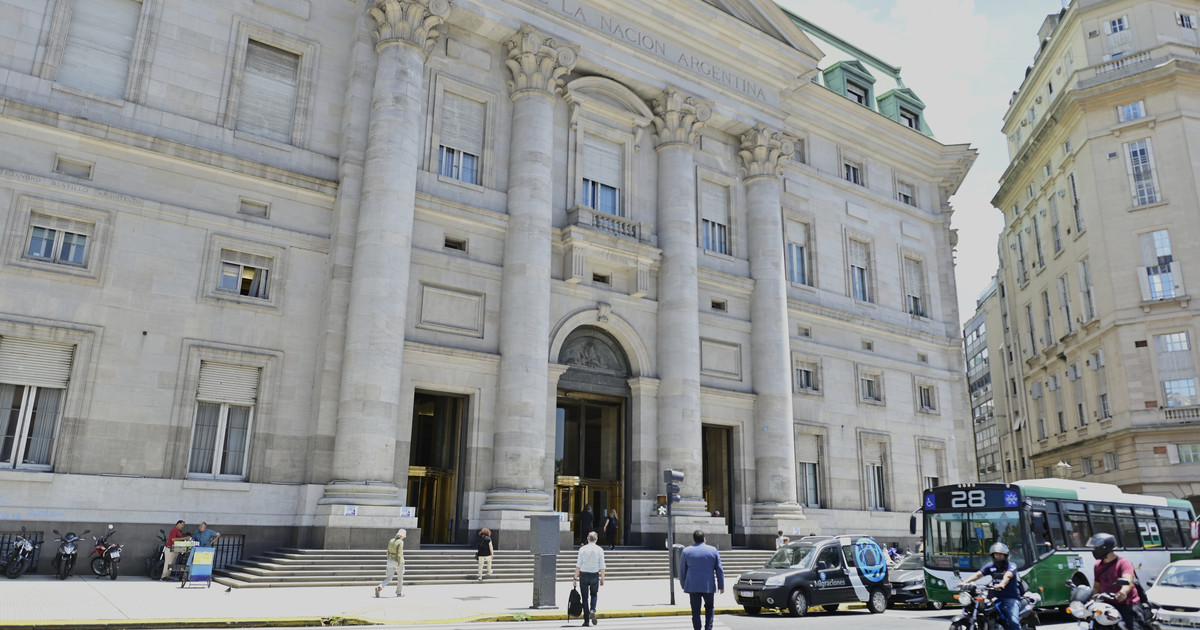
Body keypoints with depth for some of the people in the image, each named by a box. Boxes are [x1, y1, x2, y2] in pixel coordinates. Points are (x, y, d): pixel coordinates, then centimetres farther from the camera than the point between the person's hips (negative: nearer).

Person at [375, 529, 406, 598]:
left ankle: (379, 588, -17)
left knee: (388, 579, 8)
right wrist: (399, 565, -20)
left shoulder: (391, 541, 6)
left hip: (390, 561, 5)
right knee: (400, 577, 17)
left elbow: (388, 552, 12)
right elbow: (399, 554, -20)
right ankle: (399, 593, 24)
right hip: (398, 562, -5)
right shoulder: (400, 542, -14)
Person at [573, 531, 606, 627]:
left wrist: (575, 578, 0)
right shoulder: (599, 549, -2)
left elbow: (578, 565, -4)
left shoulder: (582, 549, -2)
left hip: (583, 575, 0)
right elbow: (602, 566, -2)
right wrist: (602, 578, 7)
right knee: (594, 595, 20)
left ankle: (586, 620, 8)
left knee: (585, 598, 9)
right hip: (595, 575, 0)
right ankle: (592, 610, -6)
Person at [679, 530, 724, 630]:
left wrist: (684, 586, 16)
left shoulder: (686, 551, 1)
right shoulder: (713, 550, 2)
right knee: (709, 608, 17)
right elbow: (719, 570, 3)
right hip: (708, 586, 1)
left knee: (695, 610, 5)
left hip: (693, 586, -1)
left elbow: (682, 571, 6)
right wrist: (721, 586, 8)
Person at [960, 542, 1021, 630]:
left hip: (1011, 598, -5)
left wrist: (1001, 584, -49)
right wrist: (965, 582, -19)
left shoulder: (1011, 566, -6)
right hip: (997, 598, 5)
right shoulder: (990, 566, 9)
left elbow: (1007, 576, -27)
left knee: (1013, 621, -24)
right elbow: (978, 574, -2)